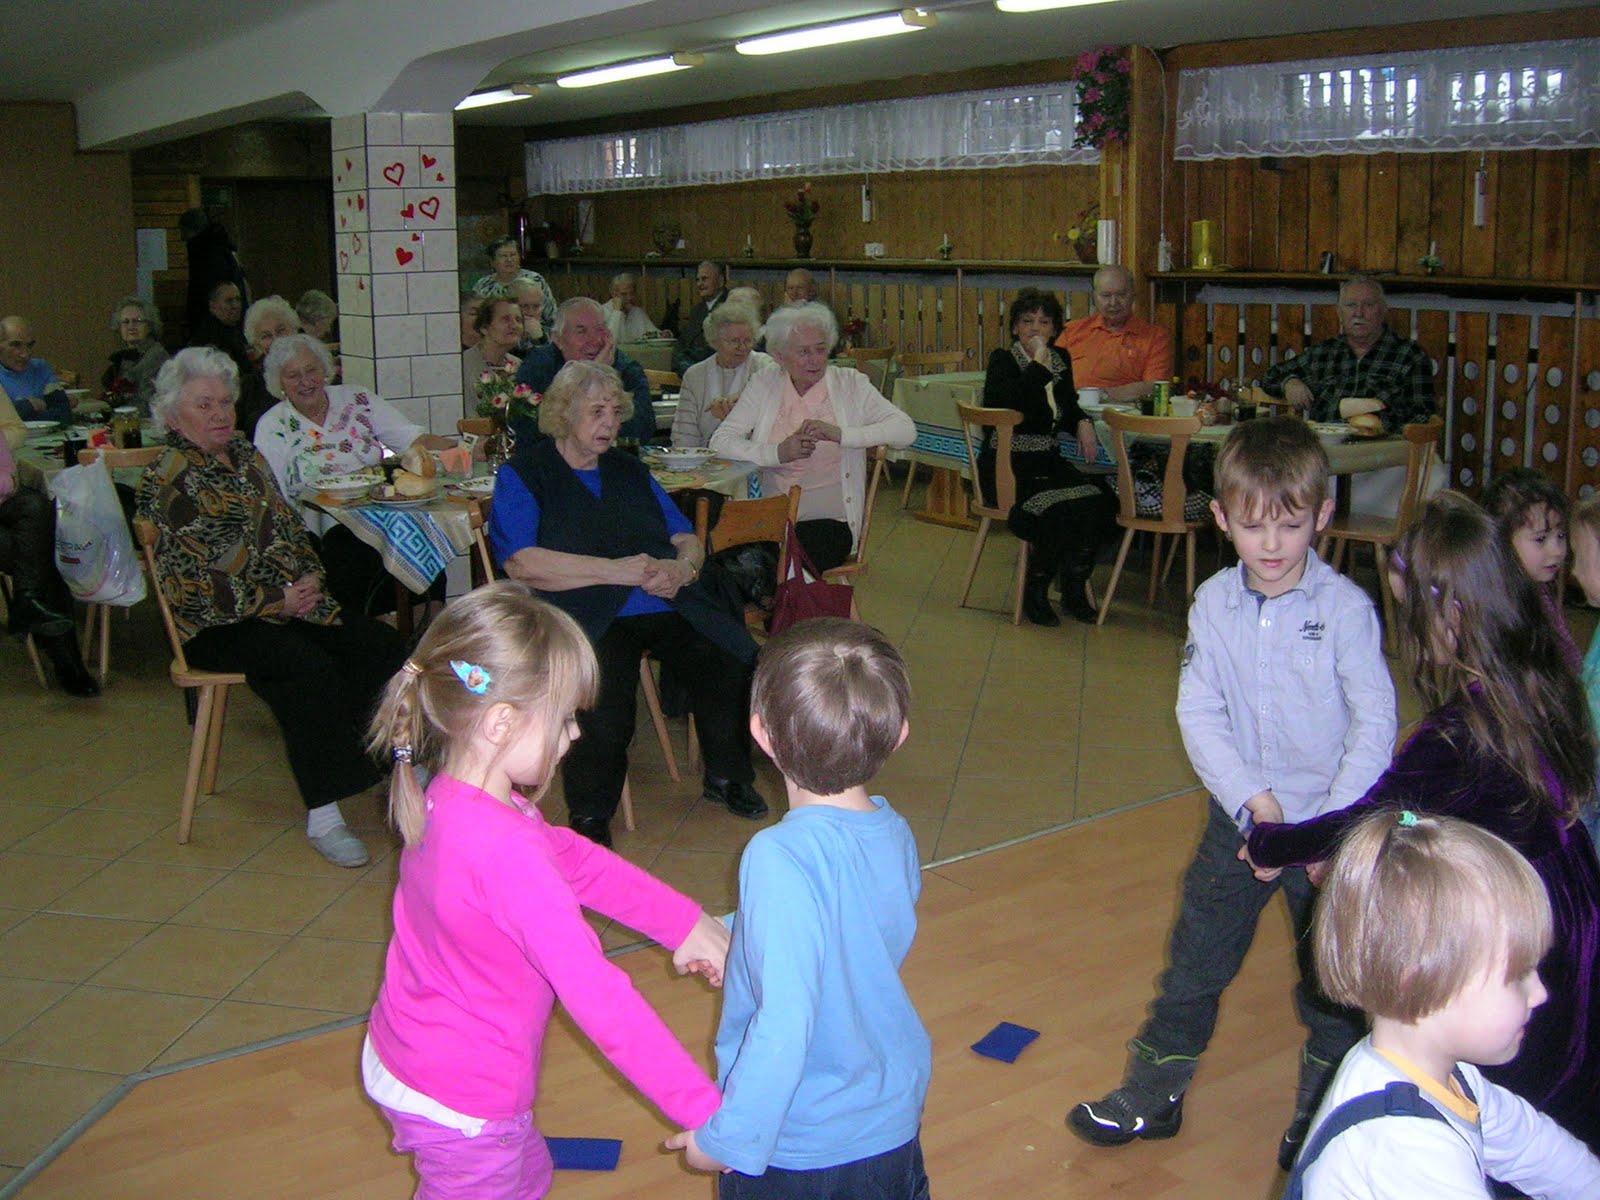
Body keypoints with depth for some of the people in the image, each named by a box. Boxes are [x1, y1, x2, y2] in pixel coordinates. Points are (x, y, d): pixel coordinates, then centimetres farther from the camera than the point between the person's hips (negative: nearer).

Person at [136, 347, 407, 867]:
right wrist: (275, 601, -16)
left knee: (380, 645, -14)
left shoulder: (245, 454, 14)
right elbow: (188, 579, -14)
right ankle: (322, 817, -29)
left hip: (291, 602, 7)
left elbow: (288, 526, 18)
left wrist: (308, 576, -3)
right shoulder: (166, 482, -9)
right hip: (221, 624, -7)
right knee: (309, 667, -33)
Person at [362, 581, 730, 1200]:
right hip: (457, 1101, -9)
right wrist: (705, 1111, -31)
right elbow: (600, 998, -35)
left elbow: (573, 857, 4)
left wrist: (684, 921, 0)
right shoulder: (506, 853, -36)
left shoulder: (449, 799, -6)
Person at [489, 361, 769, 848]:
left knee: (736, 662, -20)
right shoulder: (524, 474, 9)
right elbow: (521, 562, -7)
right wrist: (615, 570, -12)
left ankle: (726, 778, 7)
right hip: (591, 616, -5)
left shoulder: (630, 471, 27)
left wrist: (682, 568, -3)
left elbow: (688, 540, 23)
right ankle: (590, 817, -12)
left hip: (668, 606, 5)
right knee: (602, 692, -36)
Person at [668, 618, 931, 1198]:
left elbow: (785, 1025, -31)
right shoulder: (896, 834, -8)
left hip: (798, 1153, -6)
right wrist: (732, 933, 15)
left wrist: (726, 1137, -20)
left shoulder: (781, 859, -30)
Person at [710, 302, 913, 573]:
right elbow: (720, 442, 0)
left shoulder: (850, 385, 4)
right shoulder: (763, 385, 8)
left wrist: (839, 434, -19)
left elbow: (906, 431, -7)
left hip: (829, 518, -1)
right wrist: (779, 452, -15)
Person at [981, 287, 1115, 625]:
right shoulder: (1002, 361, -4)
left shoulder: (1060, 361, 13)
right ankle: (1035, 593, -8)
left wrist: (1083, 423, 7)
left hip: (1048, 461, 6)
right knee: (1059, 509, -30)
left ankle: (1074, 587, -1)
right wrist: (1039, 365, -19)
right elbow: (1013, 404, -25)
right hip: (1008, 466, -6)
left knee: (1101, 502, -20)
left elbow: (1069, 406, 29)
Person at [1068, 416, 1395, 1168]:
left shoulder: (1345, 607, -14)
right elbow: (1198, 712, -6)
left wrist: (1333, 825, -18)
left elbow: (1376, 723, -14)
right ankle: (1151, 1096, 28)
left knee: (1332, 981, 13)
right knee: (1196, 960, 12)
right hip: (1239, 816, 3)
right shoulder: (1214, 603, -5)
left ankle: (1326, 1107, 35)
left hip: (1331, 826, -2)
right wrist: (1251, 797, -17)